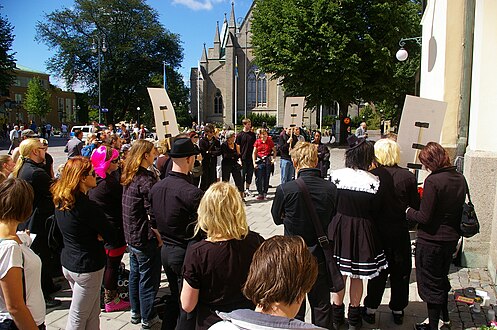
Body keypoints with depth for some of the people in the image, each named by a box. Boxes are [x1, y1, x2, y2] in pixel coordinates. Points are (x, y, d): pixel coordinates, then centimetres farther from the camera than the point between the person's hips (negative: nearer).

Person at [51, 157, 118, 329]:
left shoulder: (60, 202, -1)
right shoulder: (87, 206, -26)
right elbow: (111, 236, -20)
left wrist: (94, 235, -5)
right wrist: (98, 235, -3)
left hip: (67, 262, 8)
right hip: (87, 267, -8)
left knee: (93, 313, 21)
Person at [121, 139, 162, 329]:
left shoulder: (129, 177, 5)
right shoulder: (146, 179, -22)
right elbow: (152, 213, -23)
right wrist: (159, 236, -12)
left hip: (131, 236, 9)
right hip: (145, 238, -9)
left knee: (135, 274, 21)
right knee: (148, 279, 5)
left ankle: (136, 313, 36)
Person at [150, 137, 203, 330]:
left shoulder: (156, 188, -1)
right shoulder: (192, 192, -24)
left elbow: (153, 221, 9)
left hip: (166, 251, 7)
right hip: (185, 254, -7)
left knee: (175, 298, 26)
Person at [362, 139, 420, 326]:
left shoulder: (372, 175, -15)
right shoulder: (408, 177, -11)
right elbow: (416, 207, -5)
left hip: (378, 231, 0)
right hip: (400, 231, 1)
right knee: (400, 272, 17)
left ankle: (371, 310, 24)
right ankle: (398, 311, 31)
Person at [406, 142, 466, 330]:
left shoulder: (433, 181, -24)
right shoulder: (460, 179, 0)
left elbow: (424, 217, -23)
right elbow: (460, 208, 10)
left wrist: (408, 211, -5)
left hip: (431, 241, -7)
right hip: (452, 238, 8)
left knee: (430, 285, 9)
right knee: (442, 279, 26)